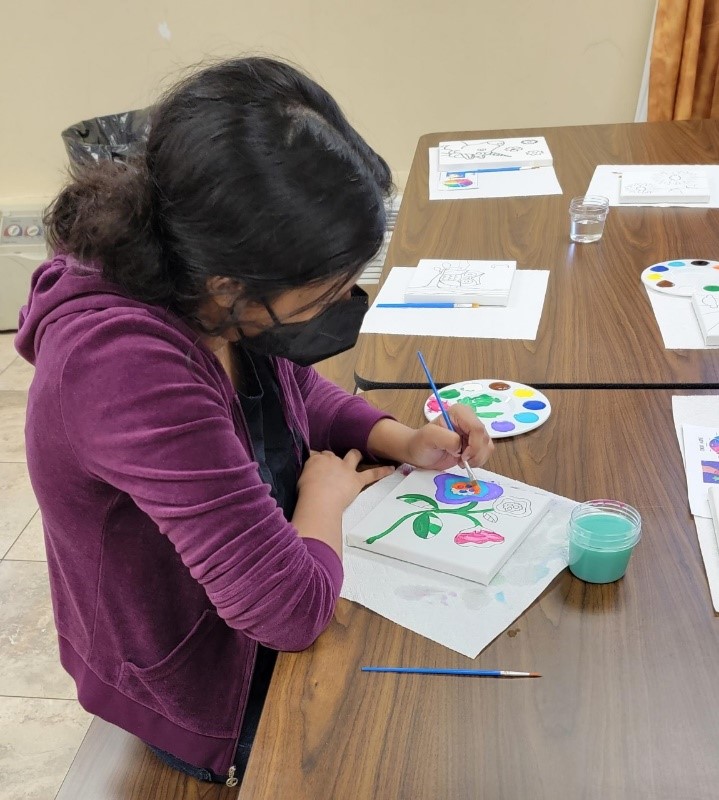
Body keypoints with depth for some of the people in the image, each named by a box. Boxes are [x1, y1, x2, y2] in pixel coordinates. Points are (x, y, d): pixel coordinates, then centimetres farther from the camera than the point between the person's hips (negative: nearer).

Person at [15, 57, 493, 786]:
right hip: (208, 692, -6)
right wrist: (326, 494, -16)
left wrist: (402, 441, -10)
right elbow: (293, 606, -36)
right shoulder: (128, 371, -40)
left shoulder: (214, 296, -16)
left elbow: (302, 394, 6)